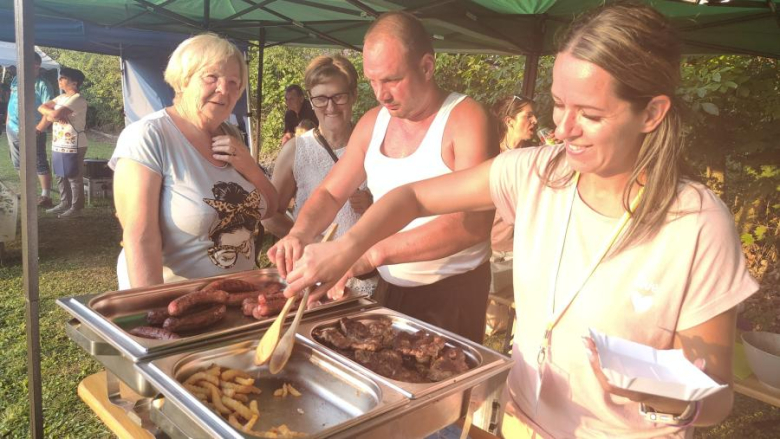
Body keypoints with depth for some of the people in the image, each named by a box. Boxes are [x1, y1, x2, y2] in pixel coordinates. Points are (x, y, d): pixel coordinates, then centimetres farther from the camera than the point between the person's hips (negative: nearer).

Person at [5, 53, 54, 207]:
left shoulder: (42, 85, -11)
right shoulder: (16, 80, 9)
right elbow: (11, 102, 20)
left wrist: (38, 130, -19)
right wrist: (7, 122, 15)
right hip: (12, 130, 7)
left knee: (40, 165, -3)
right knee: (19, 164, 15)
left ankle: (46, 197, 1)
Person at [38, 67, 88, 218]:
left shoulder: (78, 99, -14)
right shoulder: (61, 97, 15)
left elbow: (55, 114, -23)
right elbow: (41, 107, 9)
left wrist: (47, 112, -3)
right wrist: (52, 116, -9)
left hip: (73, 146, -9)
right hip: (58, 145, 9)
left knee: (74, 177, -2)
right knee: (61, 176, 15)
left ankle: (76, 207, 6)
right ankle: (64, 203, 25)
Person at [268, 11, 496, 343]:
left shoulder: (466, 119, -16)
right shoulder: (373, 122, 3)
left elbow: (473, 222, -28)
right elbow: (331, 193, 9)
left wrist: (373, 253, -35)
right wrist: (300, 234, -13)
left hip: (452, 291, -5)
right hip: (386, 287, 6)